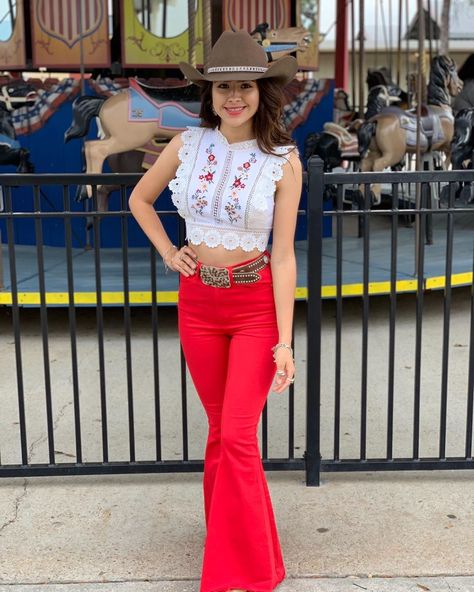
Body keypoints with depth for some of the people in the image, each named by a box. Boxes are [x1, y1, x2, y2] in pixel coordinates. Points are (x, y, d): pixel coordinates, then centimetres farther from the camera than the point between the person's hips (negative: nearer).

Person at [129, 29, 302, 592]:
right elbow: (139, 198, 16)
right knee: (220, 429, 13)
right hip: (198, 302, 3)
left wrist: (285, 341, -13)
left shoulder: (283, 161, -9)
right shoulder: (187, 145, -1)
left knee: (237, 437, -6)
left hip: (256, 305, -3)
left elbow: (284, 255, -11)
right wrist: (168, 253, 4)